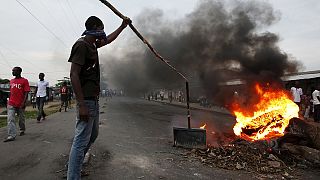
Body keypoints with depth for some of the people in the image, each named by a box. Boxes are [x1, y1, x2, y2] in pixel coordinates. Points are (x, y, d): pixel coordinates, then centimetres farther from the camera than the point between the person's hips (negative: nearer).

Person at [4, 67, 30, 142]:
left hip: (20, 104, -4)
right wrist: (9, 102, 16)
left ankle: (22, 130, 34)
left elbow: (26, 93, -9)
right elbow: (11, 92, 19)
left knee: (21, 118, 12)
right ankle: (11, 136, -9)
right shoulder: (11, 81, 12)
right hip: (11, 104, 4)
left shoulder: (24, 81, -5)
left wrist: (24, 102, -17)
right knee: (10, 119, -7)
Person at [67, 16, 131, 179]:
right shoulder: (81, 45, -12)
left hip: (93, 99, 10)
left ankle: (74, 164, 36)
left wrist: (123, 26, 36)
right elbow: (74, 74, -20)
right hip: (86, 100, -10)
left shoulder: (92, 45, 16)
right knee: (81, 141, -5)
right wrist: (82, 105, -24)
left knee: (93, 134, 20)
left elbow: (108, 40, 36)